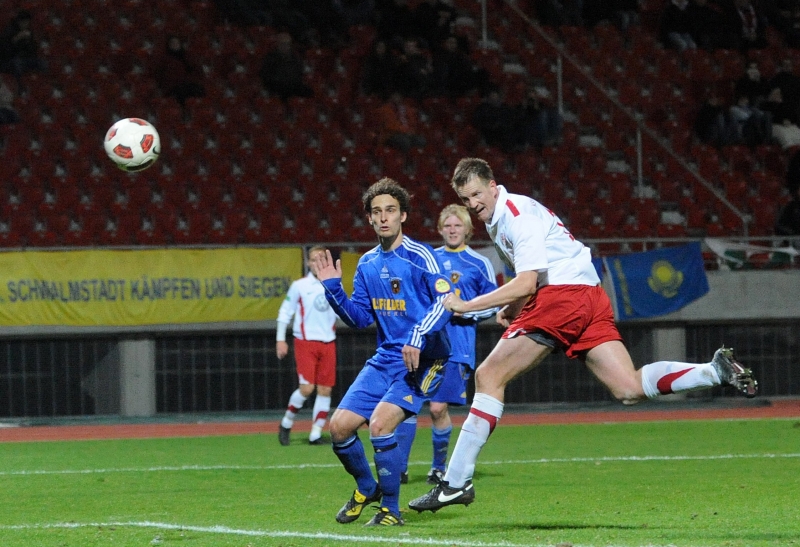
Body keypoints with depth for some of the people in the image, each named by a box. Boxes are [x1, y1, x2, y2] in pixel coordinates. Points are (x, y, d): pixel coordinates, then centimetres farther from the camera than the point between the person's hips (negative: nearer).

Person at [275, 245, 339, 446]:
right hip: (305, 342, -4)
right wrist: (280, 339, -2)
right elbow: (285, 312, 3)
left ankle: (316, 434, 6)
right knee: (307, 387, -12)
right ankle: (286, 424, 9)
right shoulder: (299, 286, 0)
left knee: (325, 389, 0)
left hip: (328, 344, 4)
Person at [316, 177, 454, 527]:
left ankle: (391, 510, -7)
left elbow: (445, 300, -21)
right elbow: (360, 318, 15)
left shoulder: (419, 257, -11)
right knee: (339, 426, 0)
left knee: (380, 423, -24)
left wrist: (418, 337, -34)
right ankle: (366, 488, 27)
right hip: (385, 358, 7)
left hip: (423, 359, -7)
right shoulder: (367, 264, 10)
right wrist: (333, 289, 0)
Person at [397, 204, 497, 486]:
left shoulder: (479, 263, 3)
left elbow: (493, 304, 6)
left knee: (438, 408, -5)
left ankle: (439, 468, 15)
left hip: (456, 344, -3)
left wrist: (465, 311, -9)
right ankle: (399, 469, -2)